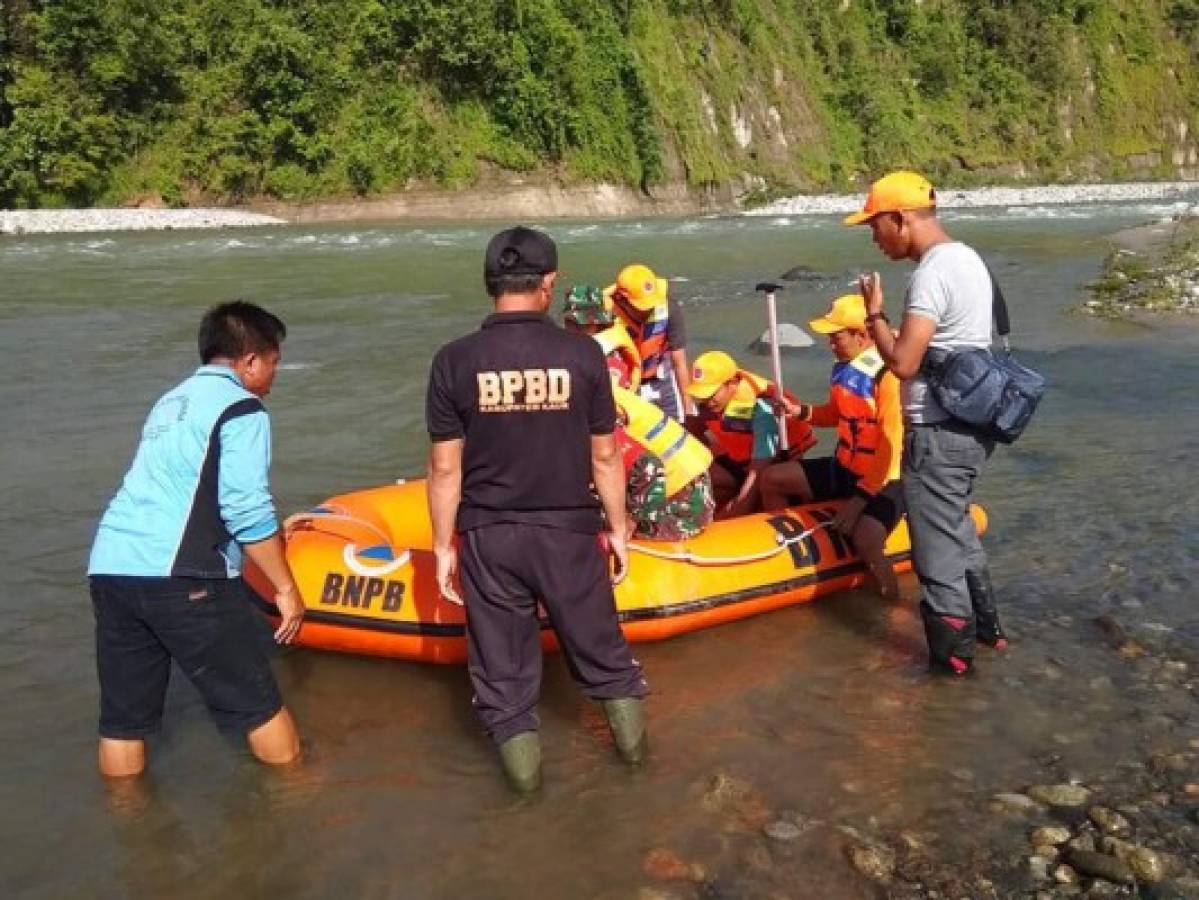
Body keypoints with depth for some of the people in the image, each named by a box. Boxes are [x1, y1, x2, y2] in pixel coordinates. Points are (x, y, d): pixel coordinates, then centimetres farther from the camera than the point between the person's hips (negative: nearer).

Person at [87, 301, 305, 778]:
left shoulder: (171, 401, 23)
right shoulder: (240, 408, -3)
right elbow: (245, 509, -12)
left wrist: (270, 534, 42)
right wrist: (286, 587, -3)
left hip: (108, 569, 8)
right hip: (179, 578, -8)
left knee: (123, 716, 15)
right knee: (258, 703, 7)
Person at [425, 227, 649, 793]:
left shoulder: (454, 361, -10)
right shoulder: (582, 354, -10)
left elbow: (445, 468, -7)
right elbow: (605, 456, -3)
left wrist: (443, 545, 4)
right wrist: (617, 528, 10)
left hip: (487, 537, 0)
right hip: (568, 532, 0)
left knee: (501, 663, 16)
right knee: (599, 645, 21)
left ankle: (521, 763, 29)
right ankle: (631, 739, 36)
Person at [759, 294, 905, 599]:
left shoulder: (887, 376, -22)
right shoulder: (843, 369, 3)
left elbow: (891, 449, -24)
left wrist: (860, 499, -24)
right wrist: (799, 411, 3)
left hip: (883, 482, -9)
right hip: (843, 469, 9)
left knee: (865, 542, -33)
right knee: (772, 478, 9)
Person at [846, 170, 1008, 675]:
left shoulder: (932, 273, -21)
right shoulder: (966, 258, 11)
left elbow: (902, 362, -25)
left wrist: (874, 314, -11)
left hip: (940, 434, -10)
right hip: (970, 423, 10)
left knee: (938, 546, 3)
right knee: (957, 530, 25)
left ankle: (951, 655, 15)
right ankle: (984, 626, 39)